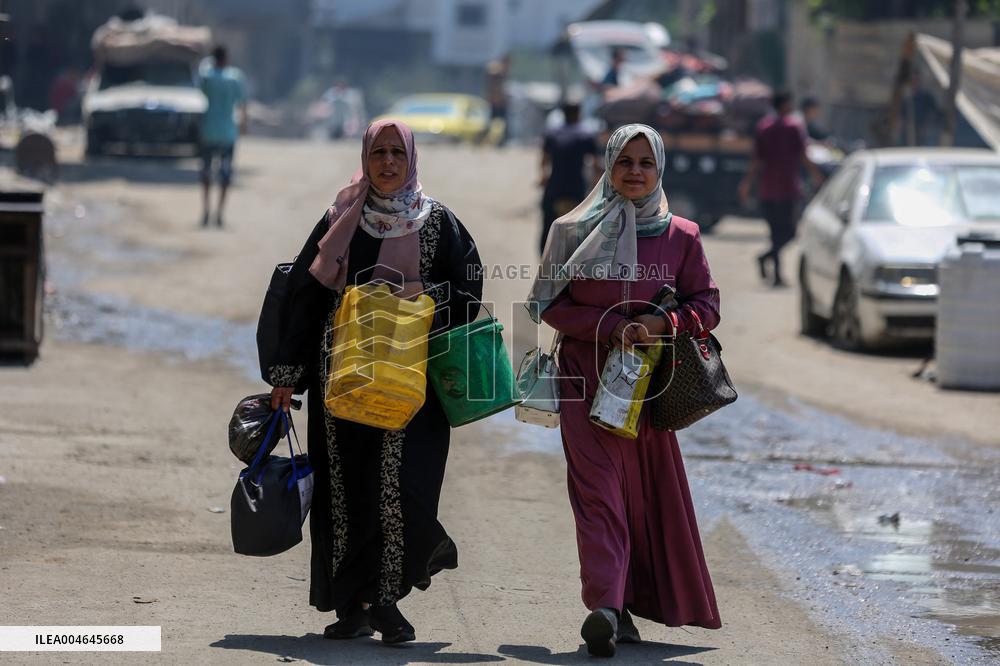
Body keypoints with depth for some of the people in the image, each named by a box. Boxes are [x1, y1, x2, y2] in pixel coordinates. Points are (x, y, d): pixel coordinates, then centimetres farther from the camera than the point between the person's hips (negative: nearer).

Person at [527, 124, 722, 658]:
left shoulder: (680, 237, 6)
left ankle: (623, 603, 14)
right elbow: (550, 304, 1)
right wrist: (609, 326, -13)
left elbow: (707, 306, 6)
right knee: (598, 488, -12)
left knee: (650, 491, 3)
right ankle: (607, 606, -23)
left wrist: (663, 324, -15)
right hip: (587, 377, -2)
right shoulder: (577, 231, 4)